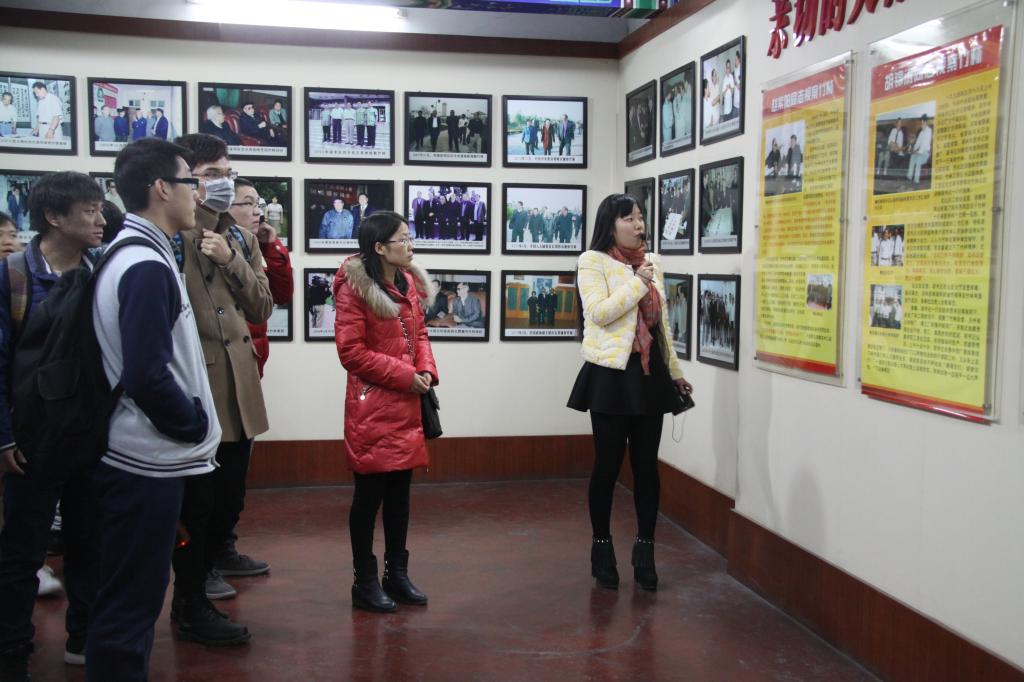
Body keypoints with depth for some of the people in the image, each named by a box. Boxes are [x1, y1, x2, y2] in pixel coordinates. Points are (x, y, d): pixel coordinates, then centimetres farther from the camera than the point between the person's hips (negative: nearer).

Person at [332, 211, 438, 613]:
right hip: (370, 406, -7)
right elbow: (352, 352, -15)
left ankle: (397, 574, 26)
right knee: (369, 493, 2)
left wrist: (426, 371, -4)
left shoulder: (409, 282, 10)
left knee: (400, 491, 14)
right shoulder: (354, 287, -12)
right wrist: (405, 375, -15)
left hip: (406, 405, 7)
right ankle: (364, 583, 15)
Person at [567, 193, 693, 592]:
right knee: (608, 463, 2)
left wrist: (675, 371, 18)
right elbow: (599, 313, -17)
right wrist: (638, 283, -16)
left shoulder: (652, 262, 13)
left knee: (647, 464, 6)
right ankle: (602, 547, 18)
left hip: (650, 373, 5)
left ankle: (645, 549, 18)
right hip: (611, 373, -5)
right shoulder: (593, 261, -4)